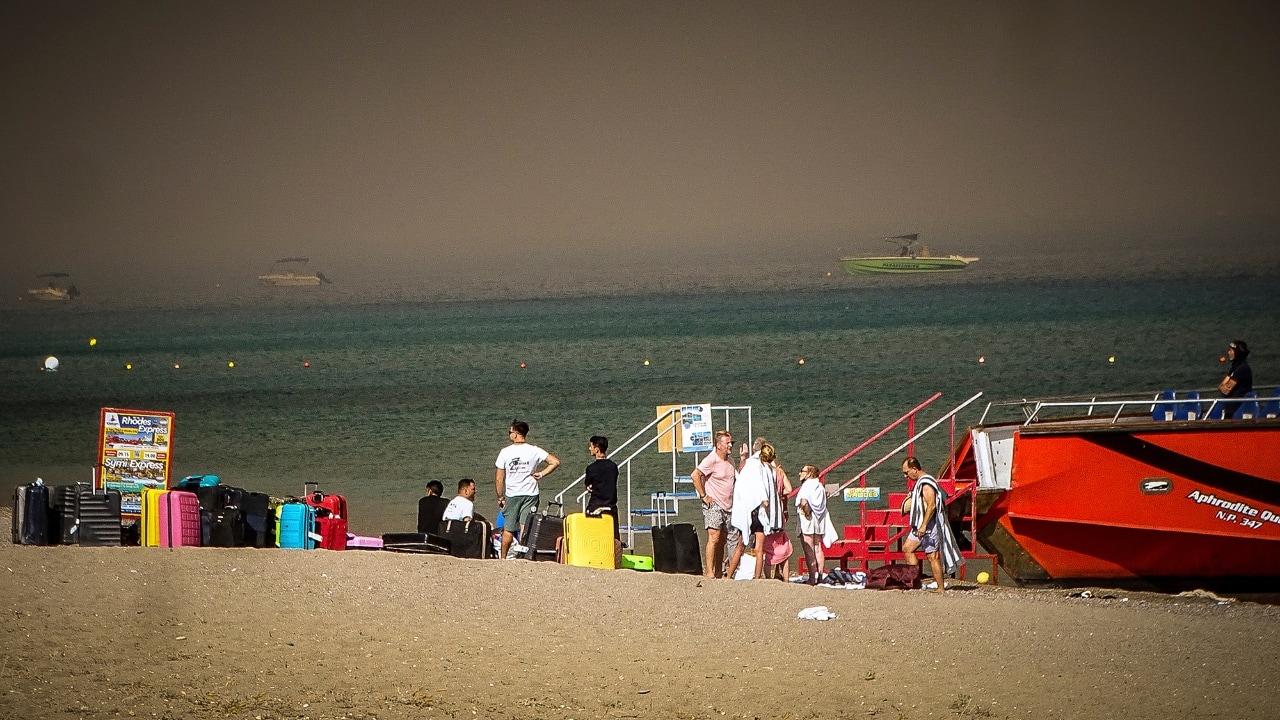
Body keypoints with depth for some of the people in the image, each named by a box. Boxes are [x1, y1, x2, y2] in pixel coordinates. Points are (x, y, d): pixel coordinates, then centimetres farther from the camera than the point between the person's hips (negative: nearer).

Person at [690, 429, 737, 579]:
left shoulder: (729, 461, 15)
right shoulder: (711, 460, -11)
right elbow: (695, 475, -20)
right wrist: (703, 496, -17)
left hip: (728, 507, 8)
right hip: (713, 505, -8)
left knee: (722, 541, 8)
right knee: (714, 537, -17)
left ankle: (719, 573, 11)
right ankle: (709, 572, -20)